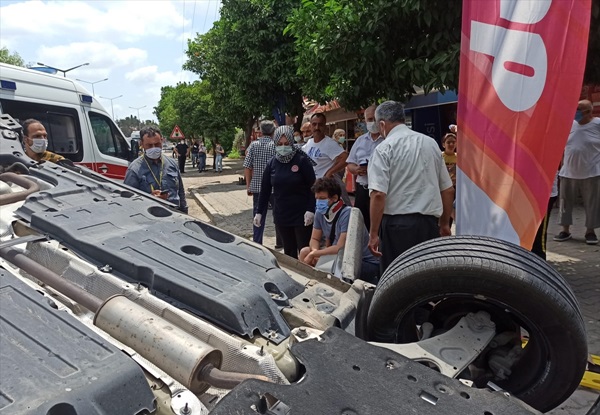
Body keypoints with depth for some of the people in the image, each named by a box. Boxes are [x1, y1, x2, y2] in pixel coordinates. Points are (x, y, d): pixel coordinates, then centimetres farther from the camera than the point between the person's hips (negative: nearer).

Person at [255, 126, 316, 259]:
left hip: (301, 215, -4)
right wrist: (259, 212, 8)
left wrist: (310, 210, -16)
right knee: (289, 252, 11)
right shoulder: (272, 164, 5)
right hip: (281, 216, 4)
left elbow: (312, 187, -7)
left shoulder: (302, 160, -6)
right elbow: (265, 190, 10)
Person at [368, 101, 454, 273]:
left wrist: (373, 233, -10)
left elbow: (378, 194, -15)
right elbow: (448, 190, 13)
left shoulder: (384, 148, -6)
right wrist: (445, 223, 23)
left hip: (397, 223, -5)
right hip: (430, 223, 5)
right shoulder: (431, 143, 10)